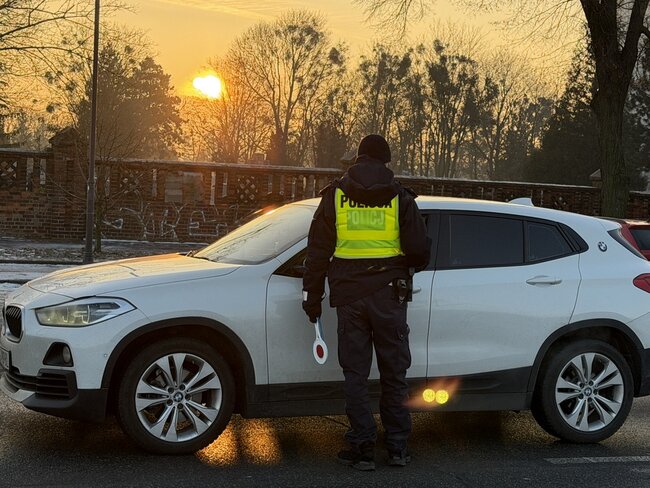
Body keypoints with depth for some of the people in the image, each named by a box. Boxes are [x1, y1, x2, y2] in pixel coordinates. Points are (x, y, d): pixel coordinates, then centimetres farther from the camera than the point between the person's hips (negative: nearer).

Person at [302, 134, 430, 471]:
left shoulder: (335, 196, 2)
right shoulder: (400, 198, 0)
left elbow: (317, 252, 2)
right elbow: (419, 250, -1)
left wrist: (312, 296, 9)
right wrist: (409, 267, 22)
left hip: (349, 295, 0)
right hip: (389, 295, 0)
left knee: (355, 374, 6)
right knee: (393, 372, 10)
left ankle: (362, 448, 6)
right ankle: (397, 447, 14)